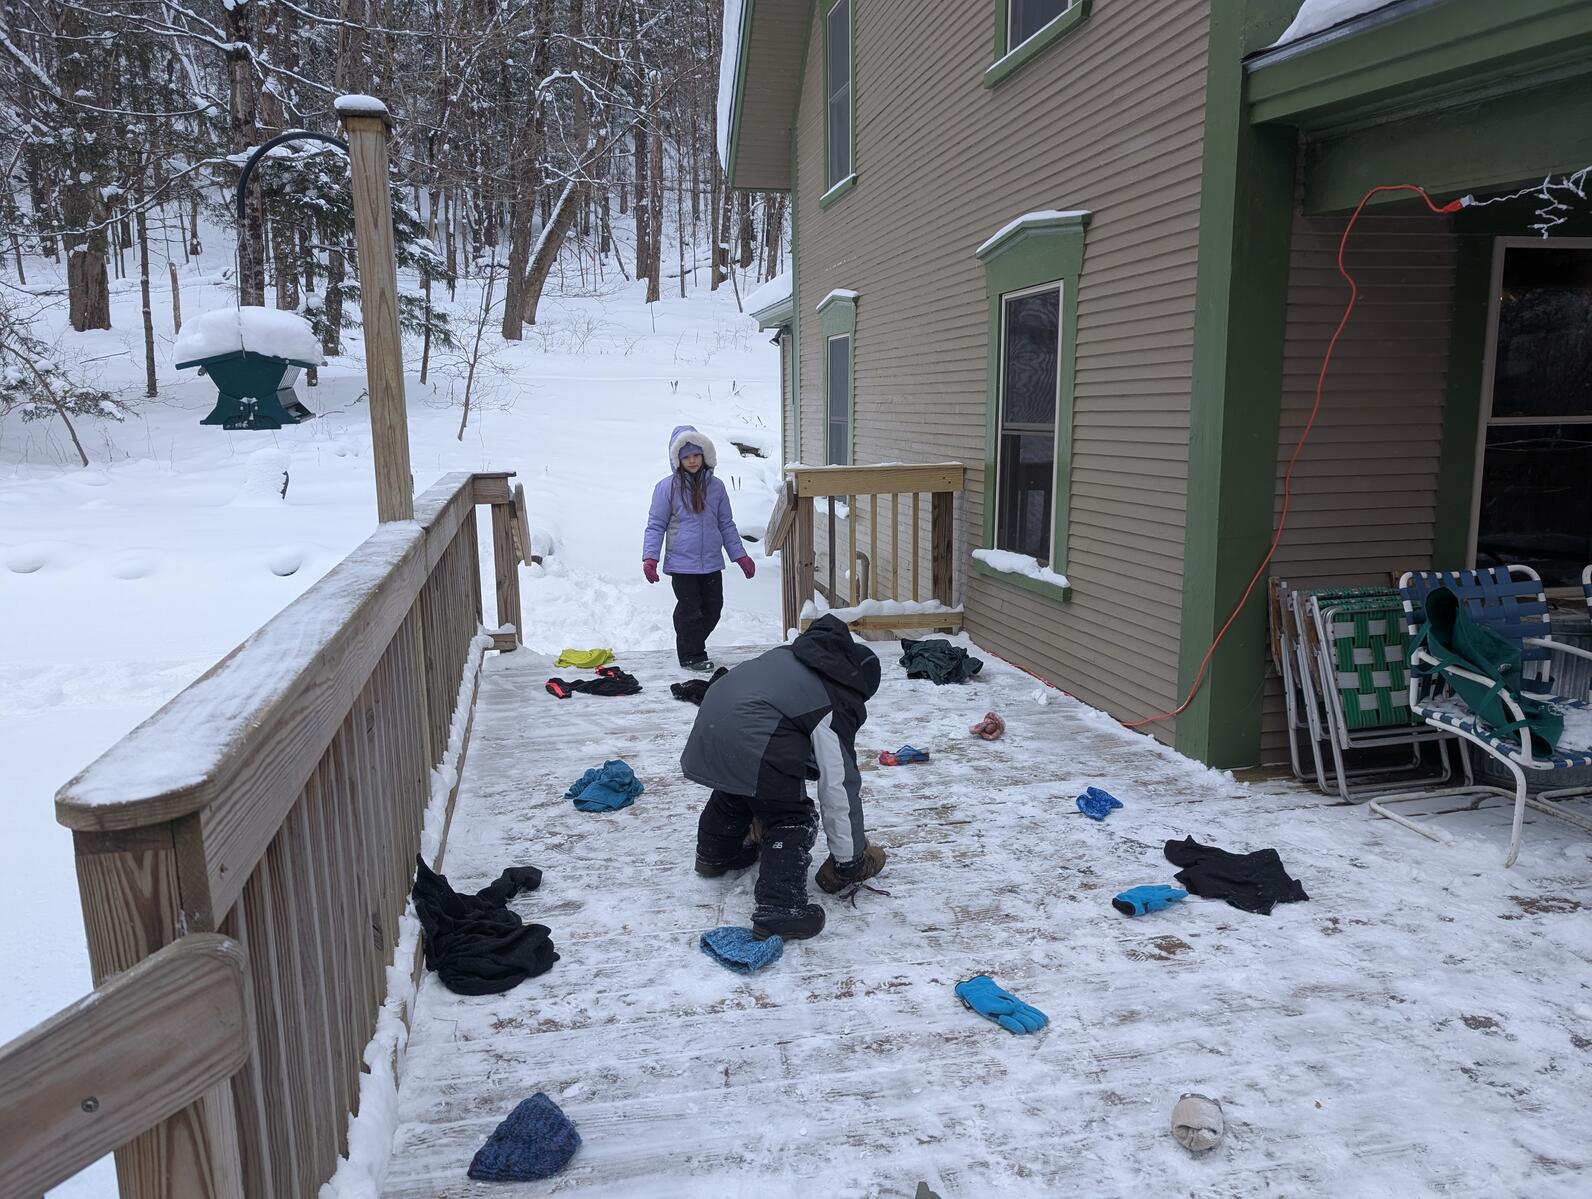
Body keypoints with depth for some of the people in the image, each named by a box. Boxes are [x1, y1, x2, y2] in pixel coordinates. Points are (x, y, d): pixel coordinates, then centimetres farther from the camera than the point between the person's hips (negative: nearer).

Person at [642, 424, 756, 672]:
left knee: (713, 610, 10)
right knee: (690, 610, 1)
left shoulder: (715, 487, 6)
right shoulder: (667, 487, -5)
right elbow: (656, 525, -2)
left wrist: (740, 556, 11)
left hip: (712, 563, 4)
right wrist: (650, 557, -13)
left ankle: (692, 645, 31)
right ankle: (692, 655, 18)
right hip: (682, 563, -4)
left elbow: (726, 524, 13)